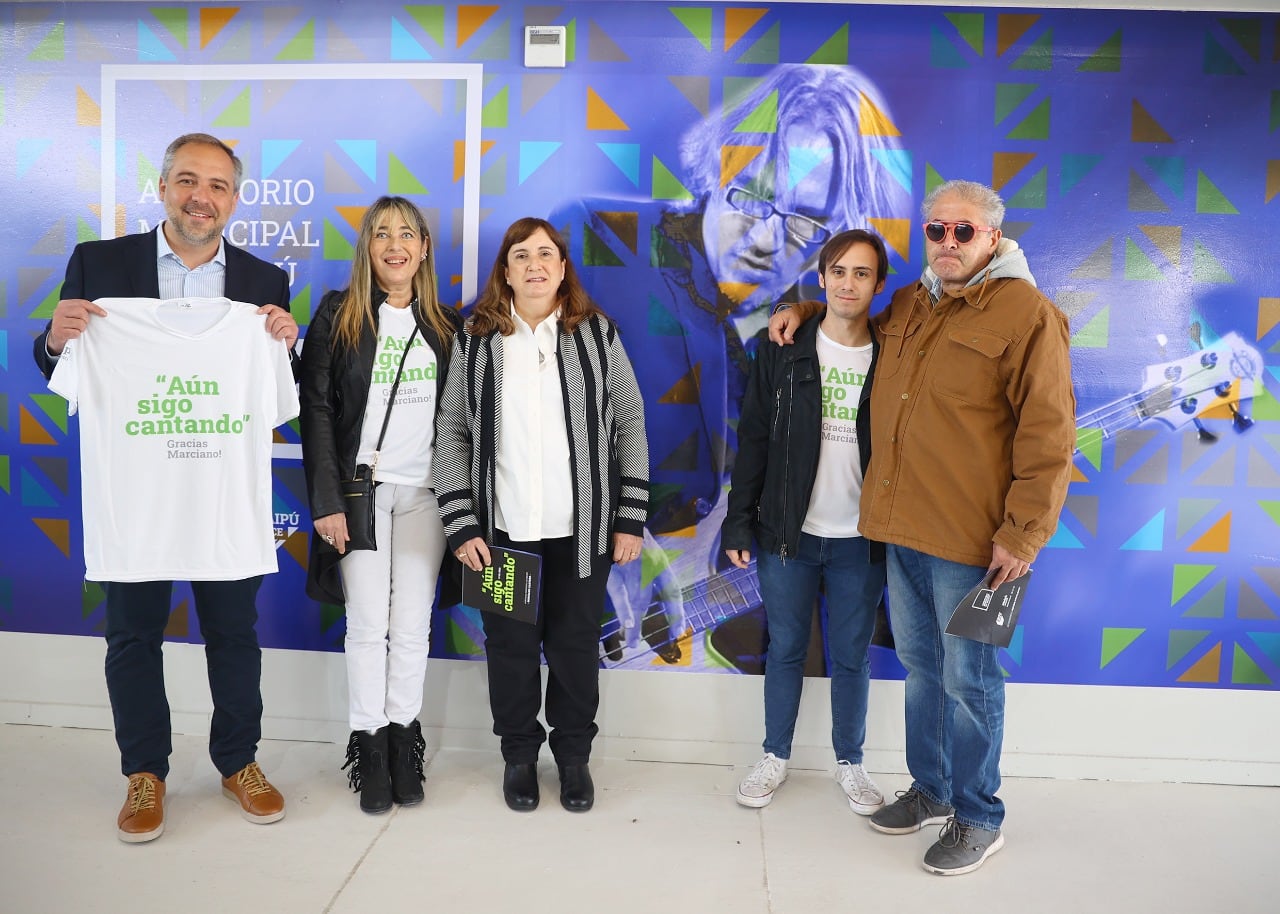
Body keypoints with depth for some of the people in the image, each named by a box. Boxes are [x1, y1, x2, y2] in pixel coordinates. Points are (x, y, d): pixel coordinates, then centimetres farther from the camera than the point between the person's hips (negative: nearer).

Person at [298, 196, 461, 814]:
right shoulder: (338, 315, 1)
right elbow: (316, 407, -4)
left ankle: (403, 739, 19)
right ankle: (369, 746, 16)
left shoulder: (446, 325, 9)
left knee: (412, 625, 6)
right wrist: (326, 499, -10)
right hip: (361, 488, -2)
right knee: (368, 624, 2)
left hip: (425, 492, 2)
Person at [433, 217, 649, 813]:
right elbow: (452, 432, 3)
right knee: (511, 644, 11)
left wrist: (630, 518, 0)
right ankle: (519, 752, 32)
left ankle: (573, 754, 31)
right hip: (503, 529, 0)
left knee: (576, 645, 10)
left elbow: (630, 425, 3)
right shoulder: (476, 342, 2)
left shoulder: (598, 335, 2)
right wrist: (461, 526, -4)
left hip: (582, 529, 0)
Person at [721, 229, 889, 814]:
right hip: (788, 532, 0)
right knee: (785, 649, 12)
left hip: (861, 540, 0)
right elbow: (754, 440, 0)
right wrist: (739, 522, -4)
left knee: (852, 656, 12)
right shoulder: (784, 353, -1)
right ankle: (775, 756, 30)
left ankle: (850, 762, 31)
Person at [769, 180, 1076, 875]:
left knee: (968, 679, 5)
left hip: (972, 539, -7)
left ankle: (979, 819, 23)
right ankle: (930, 791, 36)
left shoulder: (1026, 314, -9)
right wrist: (803, 310, 16)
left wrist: (1023, 533, -16)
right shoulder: (905, 307, 12)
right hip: (902, 529, 7)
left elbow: (1048, 434, -13)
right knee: (919, 666, 18)